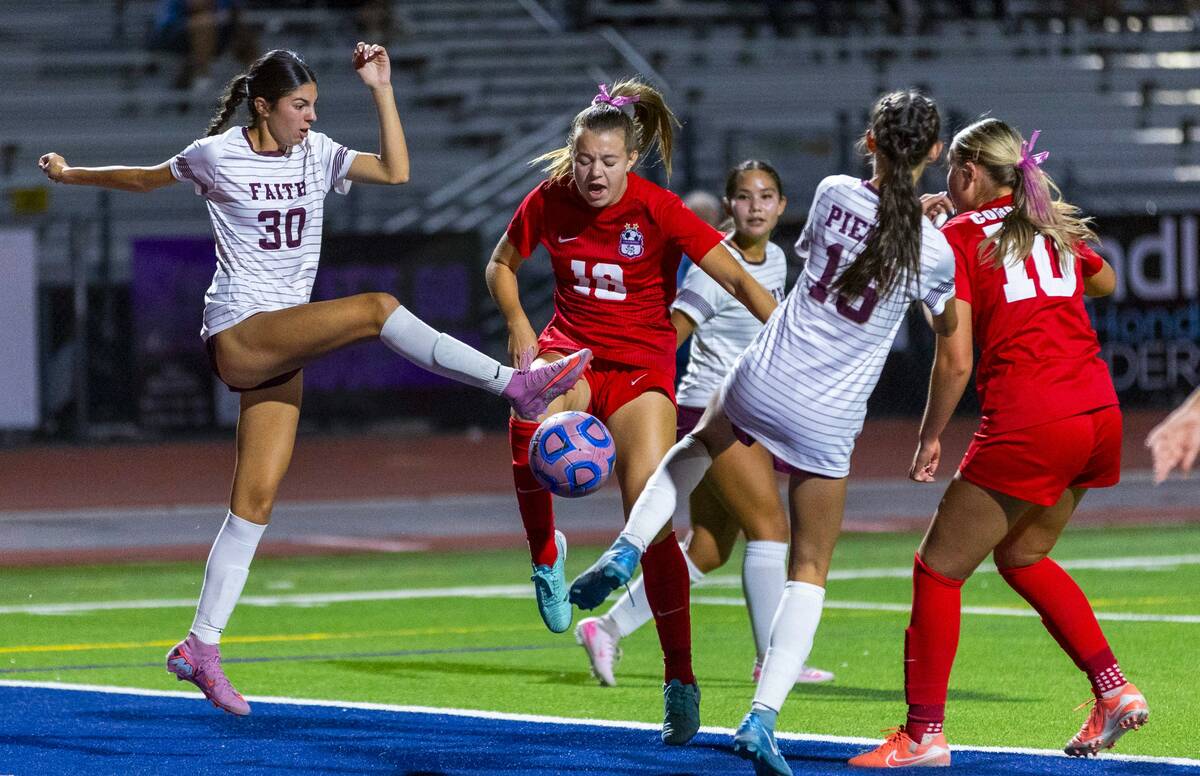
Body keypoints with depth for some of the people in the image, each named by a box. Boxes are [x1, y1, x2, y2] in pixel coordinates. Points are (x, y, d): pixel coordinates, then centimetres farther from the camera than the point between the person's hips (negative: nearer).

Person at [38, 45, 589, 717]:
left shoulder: (316, 154, 10)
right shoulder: (216, 156, -2)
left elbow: (395, 170, 1)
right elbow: (146, 179, 15)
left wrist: (383, 89, -3)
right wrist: (71, 175, 26)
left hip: (283, 348, 6)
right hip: (238, 332, -6)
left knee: (257, 500, 2)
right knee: (375, 309, -26)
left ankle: (201, 648, 5)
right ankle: (518, 385, -30)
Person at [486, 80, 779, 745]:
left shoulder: (659, 211, -14)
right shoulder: (551, 200, -5)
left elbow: (737, 280, -15)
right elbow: (502, 265, 12)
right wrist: (518, 326, -6)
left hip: (643, 364, -2)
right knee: (528, 421, -36)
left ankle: (680, 683, -7)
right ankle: (545, 554, -9)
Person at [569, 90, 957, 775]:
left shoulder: (835, 193, -7)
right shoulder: (933, 249, -11)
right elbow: (947, 327, 11)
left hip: (761, 382, 2)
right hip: (827, 420, -2)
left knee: (700, 443, 37)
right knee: (811, 570, 10)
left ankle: (627, 550, 19)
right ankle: (764, 717, -3)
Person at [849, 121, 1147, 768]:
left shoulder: (958, 237, -2)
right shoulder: (1056, 227, 15)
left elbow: (955, 361, -8)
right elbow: (1104, 282, 37)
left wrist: (928, 438, 2)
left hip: (1028, 424, -7)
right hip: (1100, 413, 7)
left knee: (939, 569, 4)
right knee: (1020, 556, 26)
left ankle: (923, 733, 0)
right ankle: (1113, 691, 18)